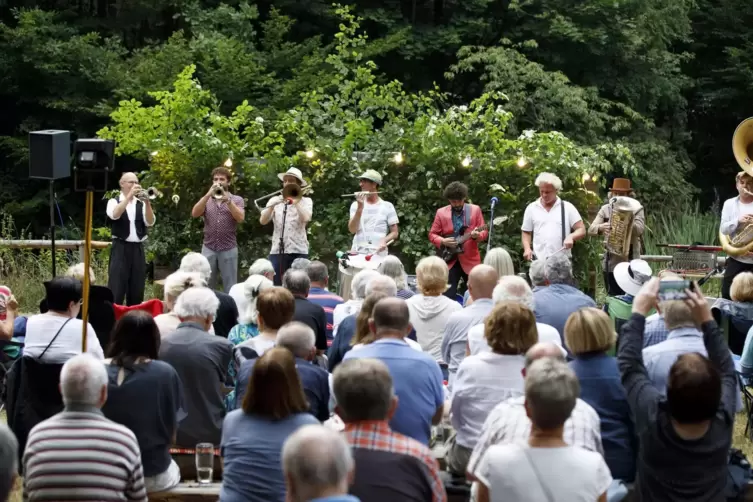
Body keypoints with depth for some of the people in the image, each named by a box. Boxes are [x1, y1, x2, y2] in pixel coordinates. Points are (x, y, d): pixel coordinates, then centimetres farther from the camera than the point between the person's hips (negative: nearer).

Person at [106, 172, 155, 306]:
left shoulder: (141, 203, 12)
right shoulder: (114, 202, 3)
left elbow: (150, 222, -2)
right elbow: (115, 215, -20)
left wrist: (147, 203, -17)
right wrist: (129, 195, -23)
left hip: (138, 249, 4)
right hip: (121, 249, -4)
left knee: (137, 289, 6)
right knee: (117, 288, -9)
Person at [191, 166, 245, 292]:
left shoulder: (237, 200, 7)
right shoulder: (206, 200, 12)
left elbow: (240, 218, -11)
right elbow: (194, 214, -6)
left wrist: (228, 200, -20)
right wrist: (208, 195, -15)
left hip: (228, 249, -2)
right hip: (208, 249, 2)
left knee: (230, 288, -1)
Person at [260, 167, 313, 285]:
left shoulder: (306, 201, 7)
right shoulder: (275, 200, 11)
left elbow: (305, 218, -14)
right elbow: (263, 221, -1)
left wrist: (295, 201, -6)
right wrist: (273, 204, -14)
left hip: (298, 251, -2)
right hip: (277, 251, 2)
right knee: (275, 287, -2)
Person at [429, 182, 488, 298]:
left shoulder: (475, 210, 4)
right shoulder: (441, 212, 5)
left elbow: (484, 232, 3)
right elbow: (432, 234, 7)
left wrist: (477, 235, -19)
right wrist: (443, 241, -12)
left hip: (470, 260, 0)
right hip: (449, 260, 0)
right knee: (447, 296, -4)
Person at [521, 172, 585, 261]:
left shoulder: (567, 207, 4)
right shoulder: (531, 208, 10)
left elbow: (582, 230, 2)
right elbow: (526, 232, 16)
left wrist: (571, 237, -19)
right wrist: (527, 249, -2)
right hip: (539, 262, 1)